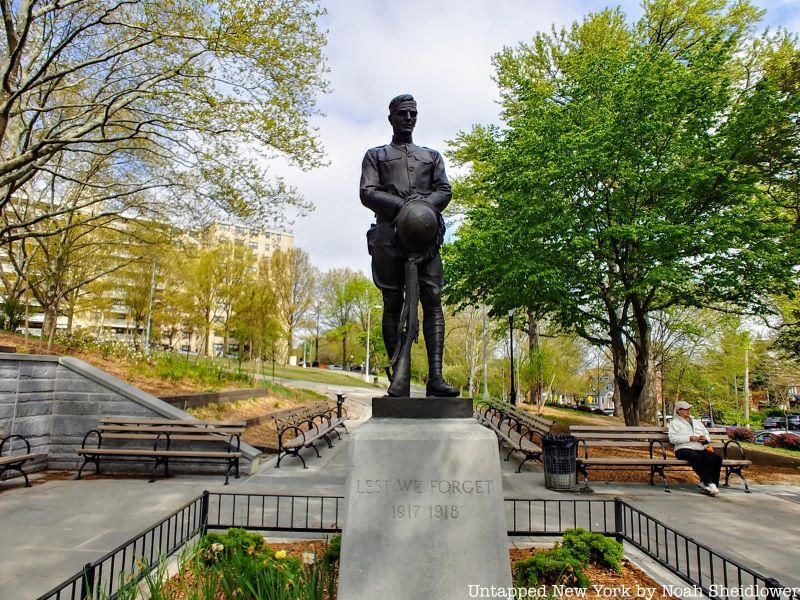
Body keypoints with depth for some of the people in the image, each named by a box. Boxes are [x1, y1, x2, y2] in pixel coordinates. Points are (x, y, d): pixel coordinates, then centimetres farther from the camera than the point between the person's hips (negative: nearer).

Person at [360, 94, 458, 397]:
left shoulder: (432, 155, 27)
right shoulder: (375, 155, 21)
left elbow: (444, 190, 13)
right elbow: (367, 193, 5)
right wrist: (403, 206, -11)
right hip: (388, 236, -1)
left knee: (433, 301, -12)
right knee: (393, 305, -4)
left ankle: (435, 377, -17)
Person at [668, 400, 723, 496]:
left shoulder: (697, 422, 30)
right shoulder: (675, 422, 12)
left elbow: (708, 436, 27)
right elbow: (673, 438, -4)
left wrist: (704, 438, 1)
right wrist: (690, 438, -12)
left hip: (700, 449, 6)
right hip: (684, 449, -5)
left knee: (717, 458, -22)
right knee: (696, 458, -38)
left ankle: (704, 483, -23)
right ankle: (708, 483, -35)